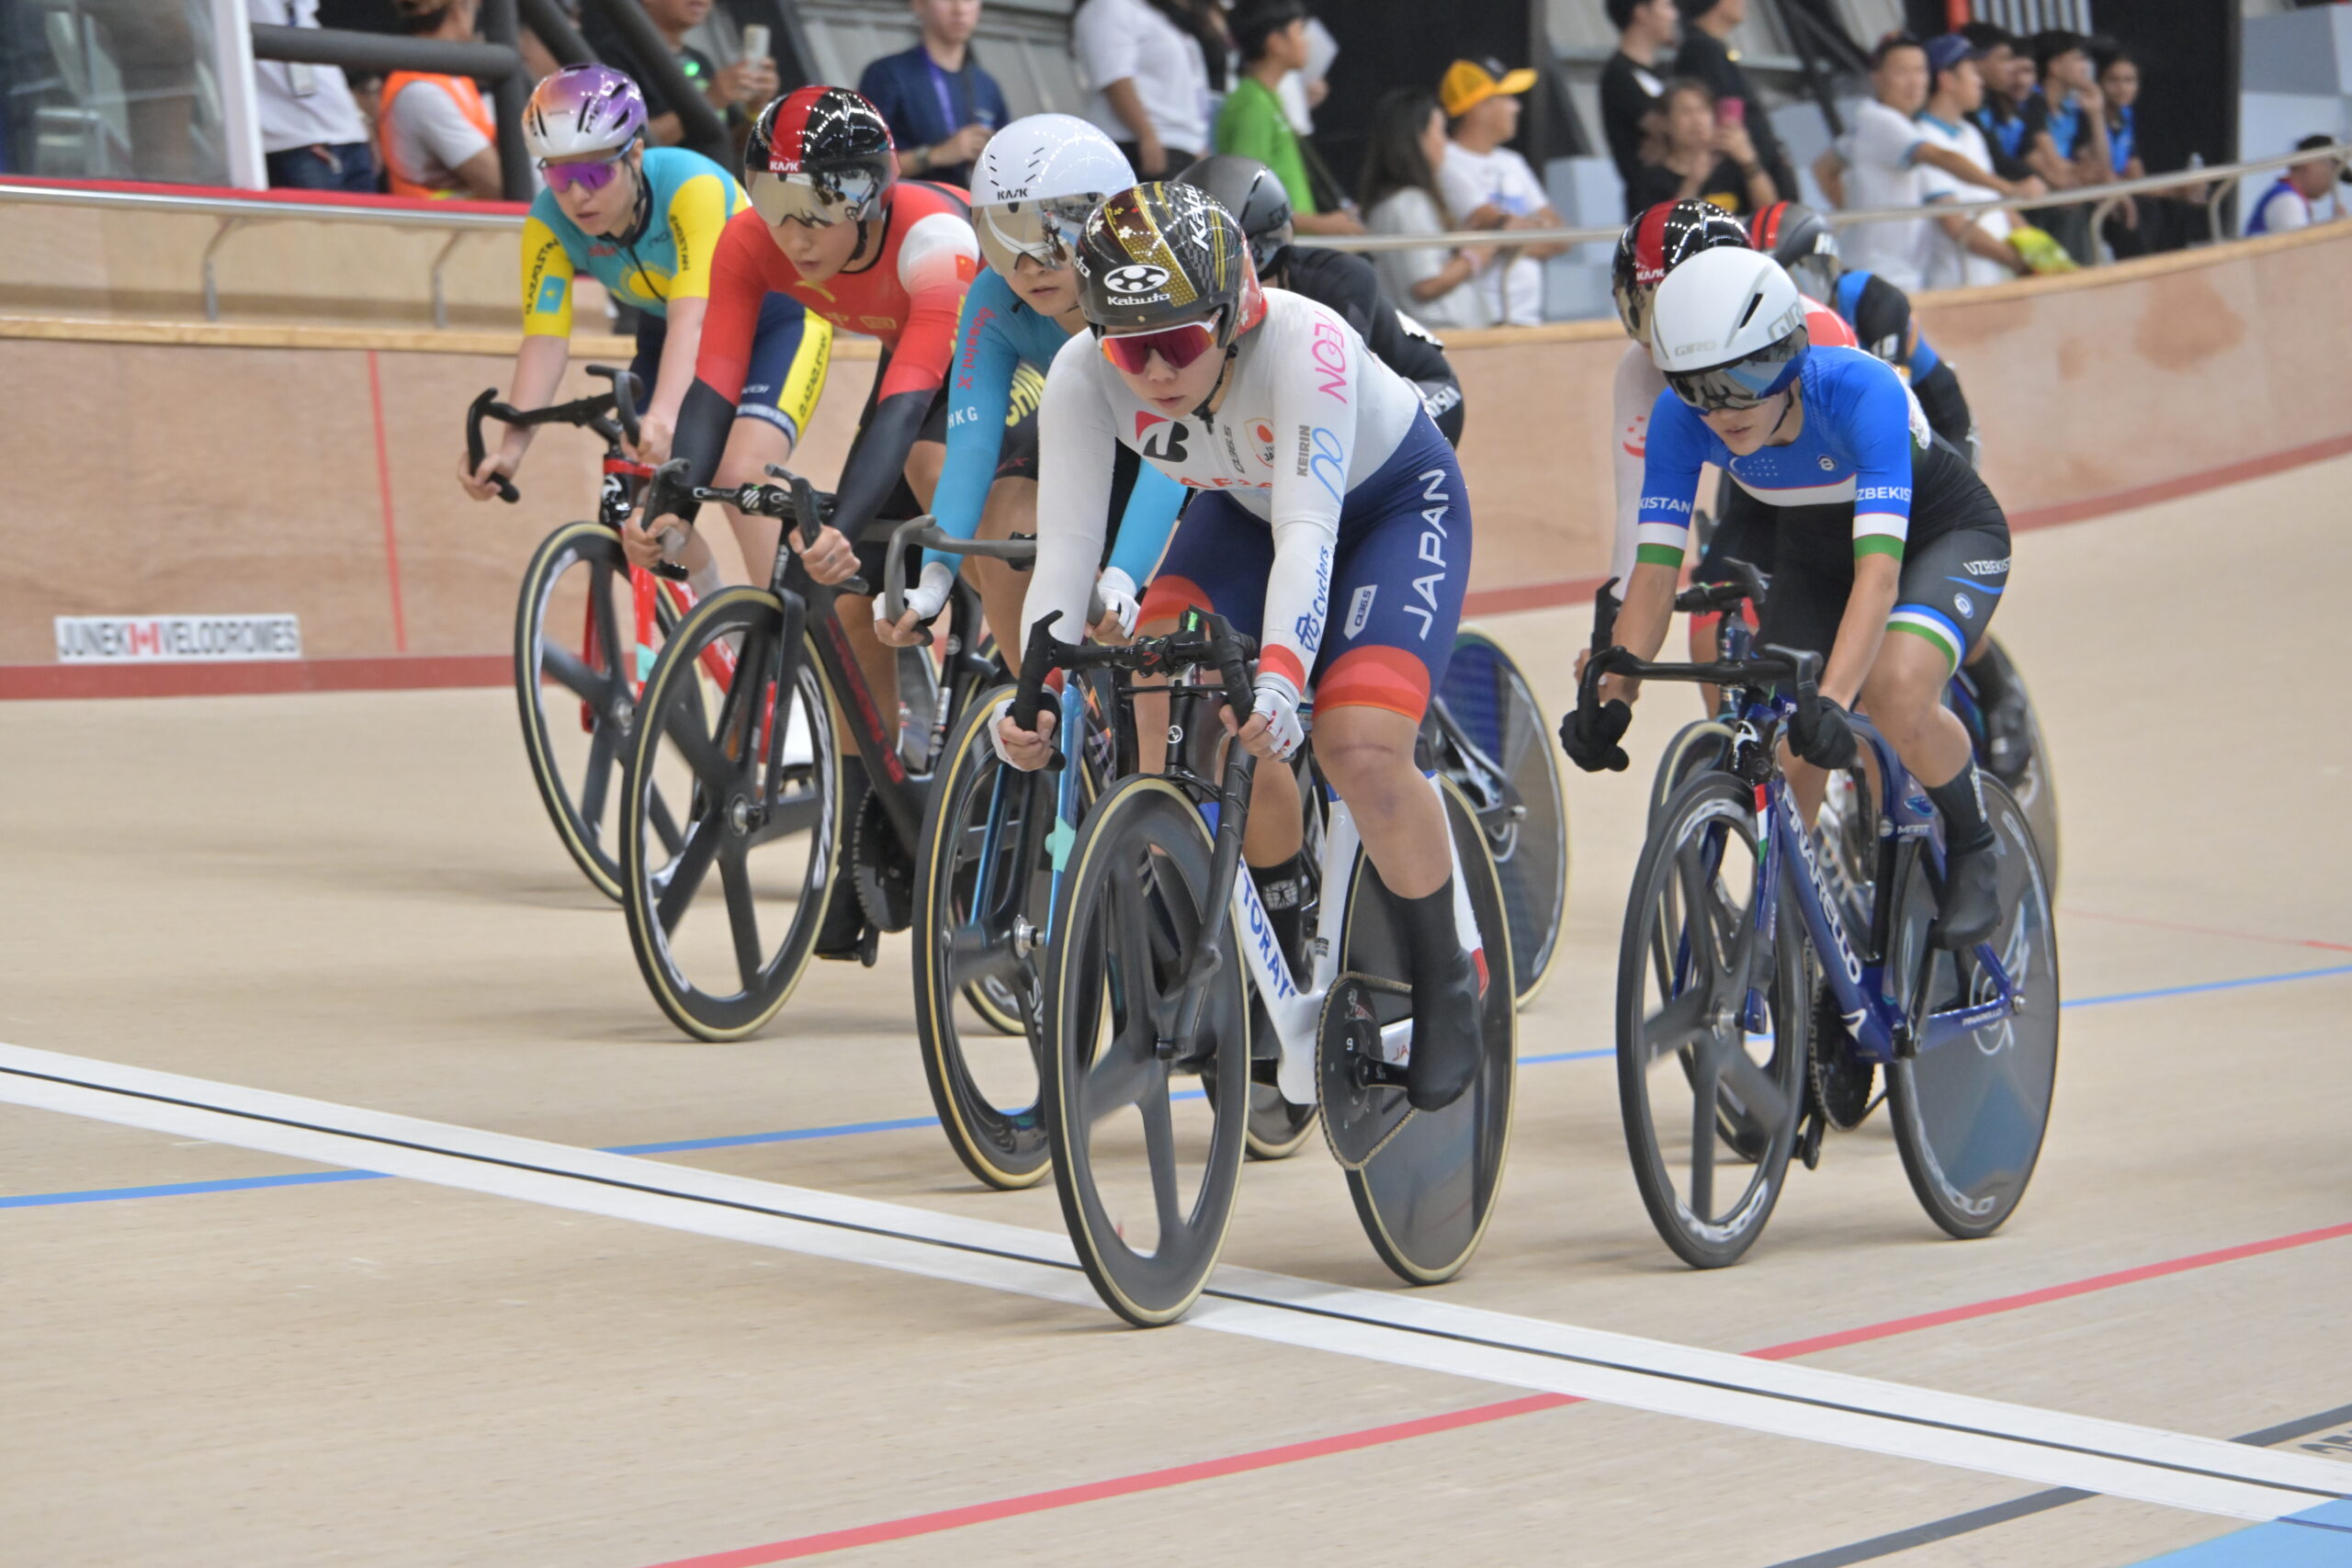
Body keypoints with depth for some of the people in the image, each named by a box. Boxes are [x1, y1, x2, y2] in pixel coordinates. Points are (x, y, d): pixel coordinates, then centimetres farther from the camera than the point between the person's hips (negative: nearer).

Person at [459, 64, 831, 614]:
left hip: (777, 320, -5)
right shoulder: (550, 223, -22)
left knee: (740, 475, -28)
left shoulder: (691, 185, -36)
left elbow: (692, 318, -47)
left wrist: (664, 417, -63)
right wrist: (511, 447, -45)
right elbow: (545, 339, -30)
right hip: (666, 332, 5)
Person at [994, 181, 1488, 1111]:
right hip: (1245, 506, 4)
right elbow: (1066, 545, -29)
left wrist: (1280, 675, -60)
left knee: (1359, 749, -25)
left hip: (1398, 502, -4)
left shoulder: (1305, 344, -39)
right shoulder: (1084, 377, -27)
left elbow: (1308, 529, -46)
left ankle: (1446, 983, 0)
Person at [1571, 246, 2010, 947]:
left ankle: (1973, 856, -6)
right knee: (1781, 746, -13)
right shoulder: (1681, 417, -25)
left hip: (1944, 536, -5)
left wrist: (1832, 700, -58)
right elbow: (1655, 568, -24)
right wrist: (1610, 696, -38)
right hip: (1815, 552, 5)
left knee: (1895, 690, -32)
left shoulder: (1859, 389, -38)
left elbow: (1879, 567, -46)